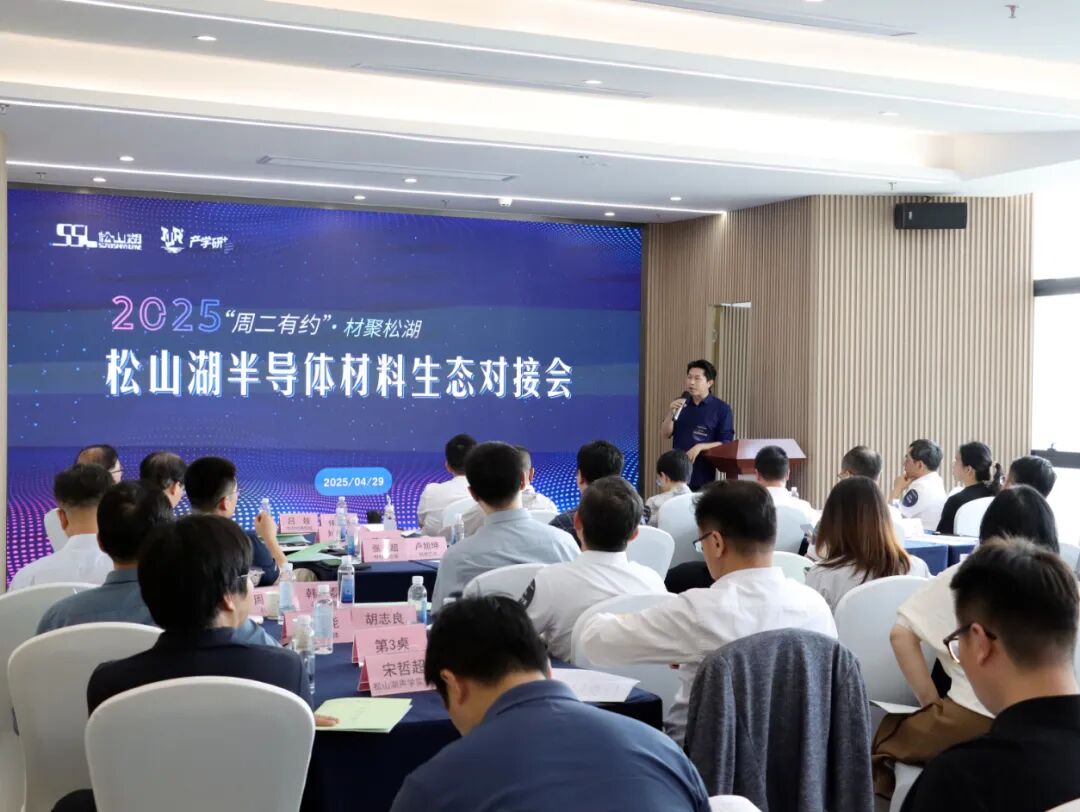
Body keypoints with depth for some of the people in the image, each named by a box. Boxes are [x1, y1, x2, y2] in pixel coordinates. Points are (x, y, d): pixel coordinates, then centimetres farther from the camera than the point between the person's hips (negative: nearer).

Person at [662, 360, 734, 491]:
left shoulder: (722, 409, -4)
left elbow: (726, 444, -6)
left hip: (703, 476, -3)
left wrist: (699, 447, -19)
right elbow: (666, 435, 7)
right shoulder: (680, 403, 9)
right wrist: (672, 413, -10)